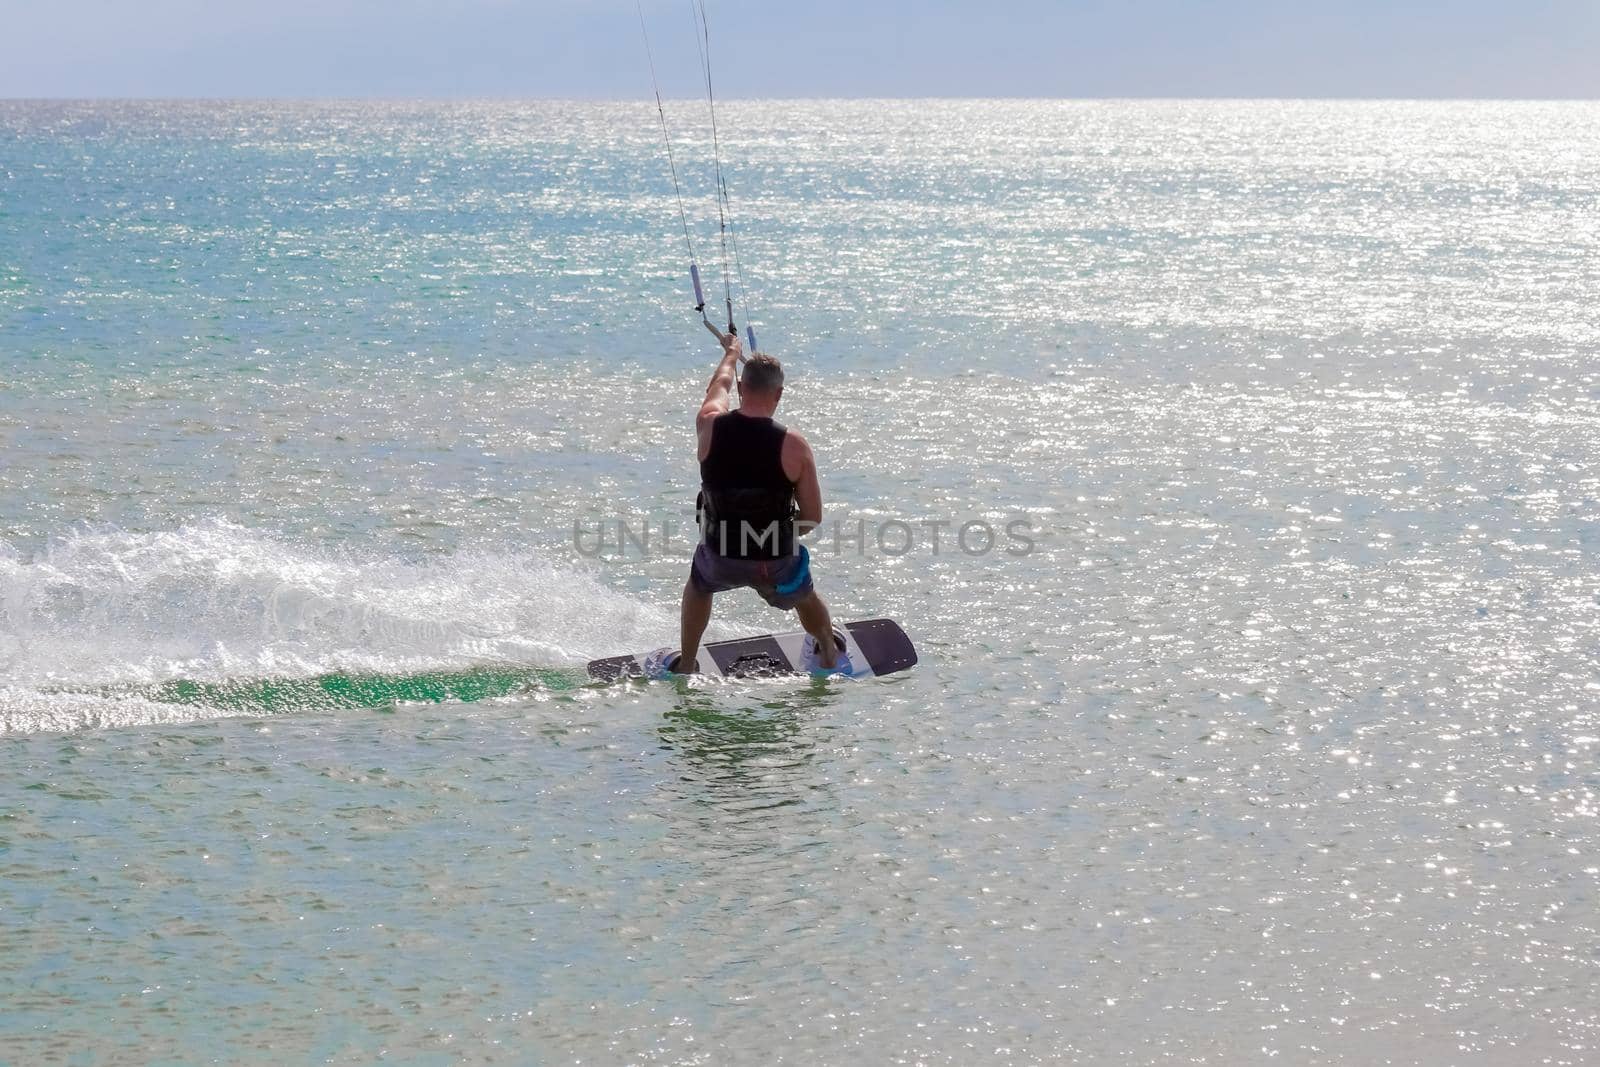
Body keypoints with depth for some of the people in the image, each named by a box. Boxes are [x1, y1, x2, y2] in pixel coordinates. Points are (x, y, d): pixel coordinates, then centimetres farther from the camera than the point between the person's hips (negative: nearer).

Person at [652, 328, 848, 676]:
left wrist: (732, 353, 33)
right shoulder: (794, 446, -18)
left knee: (698, 586, 37)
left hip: (720, 555, 1)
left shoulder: (710, 426, -13)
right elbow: (813, 518, -10)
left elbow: (720, 384, 12)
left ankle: (685, 665, 48)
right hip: (777, 563, -1)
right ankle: (830, 655, 58)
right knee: (804, 596, 34)